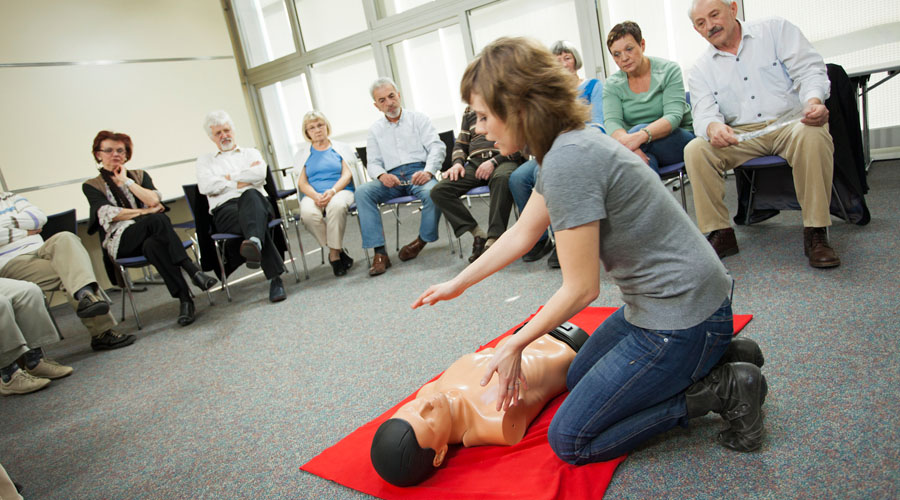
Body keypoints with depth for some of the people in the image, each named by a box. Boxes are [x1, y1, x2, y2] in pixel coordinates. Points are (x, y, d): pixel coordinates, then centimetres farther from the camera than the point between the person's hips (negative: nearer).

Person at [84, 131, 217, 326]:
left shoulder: (140, 176, 22)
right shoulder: (91, 186, 14)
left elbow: (154, 200, 1)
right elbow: (109, 214, -4)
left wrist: (126, 181, 4)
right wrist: (145, 212, -7)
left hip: (149, 235, 3)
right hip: (120, 241, -2)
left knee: (152, 245, -38)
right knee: (158, 220, -35)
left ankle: (185, 299, -47)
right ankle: (192, 270, -43)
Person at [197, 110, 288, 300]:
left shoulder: (251, 153, 28)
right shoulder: (205, 161, 27)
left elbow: (260, 174, 4)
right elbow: (206, 187, 5)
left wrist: (229, 178, 6)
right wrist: (242, 182, 4)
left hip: (256, 201, 1)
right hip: (225, 208, -1)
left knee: (250, 195, -39)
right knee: (252, 218, -38)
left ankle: (254, 242, -69)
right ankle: (275, 278, -50)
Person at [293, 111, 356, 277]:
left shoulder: (340, 148, 17)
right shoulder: (303, 154, 20)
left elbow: (347, 175, 5)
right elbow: (302, 183, 9)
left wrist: (332, 191, -15)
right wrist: (315, 196, -14)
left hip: (340, 191, -1)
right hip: (313, 195, 2)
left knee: (336, 206, -40)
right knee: (308, 213, -36)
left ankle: (334, 254, -26)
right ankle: (339, 251, -21)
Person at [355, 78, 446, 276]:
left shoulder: (418, 119, 12)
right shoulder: (375, 129, 20)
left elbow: (437, 146, 1)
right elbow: (373, 162, 14)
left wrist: (428, 171, -19)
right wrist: (382, 175, -11)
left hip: (418, 172, -2)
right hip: (392, 178, 2)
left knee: (432, 192, -37)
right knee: (362, 192, -26)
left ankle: (422, 240, -9)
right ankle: (379, 253, -29)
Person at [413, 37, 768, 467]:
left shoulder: (568, 161, -26)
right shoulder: (567, 145, 5)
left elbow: (581, 289, -21)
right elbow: (522, 234, 14)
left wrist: (516, 344, -7)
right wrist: (458, 283, 21)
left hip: (681, 316, -10)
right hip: (660, 303, 10)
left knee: (569, 440, 0)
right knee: (577, 380, 27)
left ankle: (721, 389, 1)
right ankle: (712, 356, 18)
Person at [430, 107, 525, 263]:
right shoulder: (469, 111, 26)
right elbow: (460, 144, 27)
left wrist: (494, 161, -14)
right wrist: (458, 162, 4)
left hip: (504, 161, -4)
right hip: (475, 163, 5)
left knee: (502, 178, -42)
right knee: (438, 191, -20)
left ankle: (493, 239, -40)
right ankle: (478, 234, -21)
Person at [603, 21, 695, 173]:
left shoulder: (669, 70, -5)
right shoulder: (612, 85, 2)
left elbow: (673, 116, -19)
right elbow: (611, 122, -14)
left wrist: (640, 136, -39)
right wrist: (629, 145, -39)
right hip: (645, 150, 2)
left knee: (638, 130, -32)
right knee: (646, 162, -36)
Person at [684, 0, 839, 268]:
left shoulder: (776, 29, 6)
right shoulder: (701, 70, 9)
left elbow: (809, 69, -3)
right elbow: (704, 113, -6)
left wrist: (814, 100, -25)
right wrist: (712, 127, -32)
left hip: (791, 121, -1)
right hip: (740, 134, 2)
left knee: (812, 135, -35)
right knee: (695, 150, -24)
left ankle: (816, 231, -25)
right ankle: (720, 233, -17)